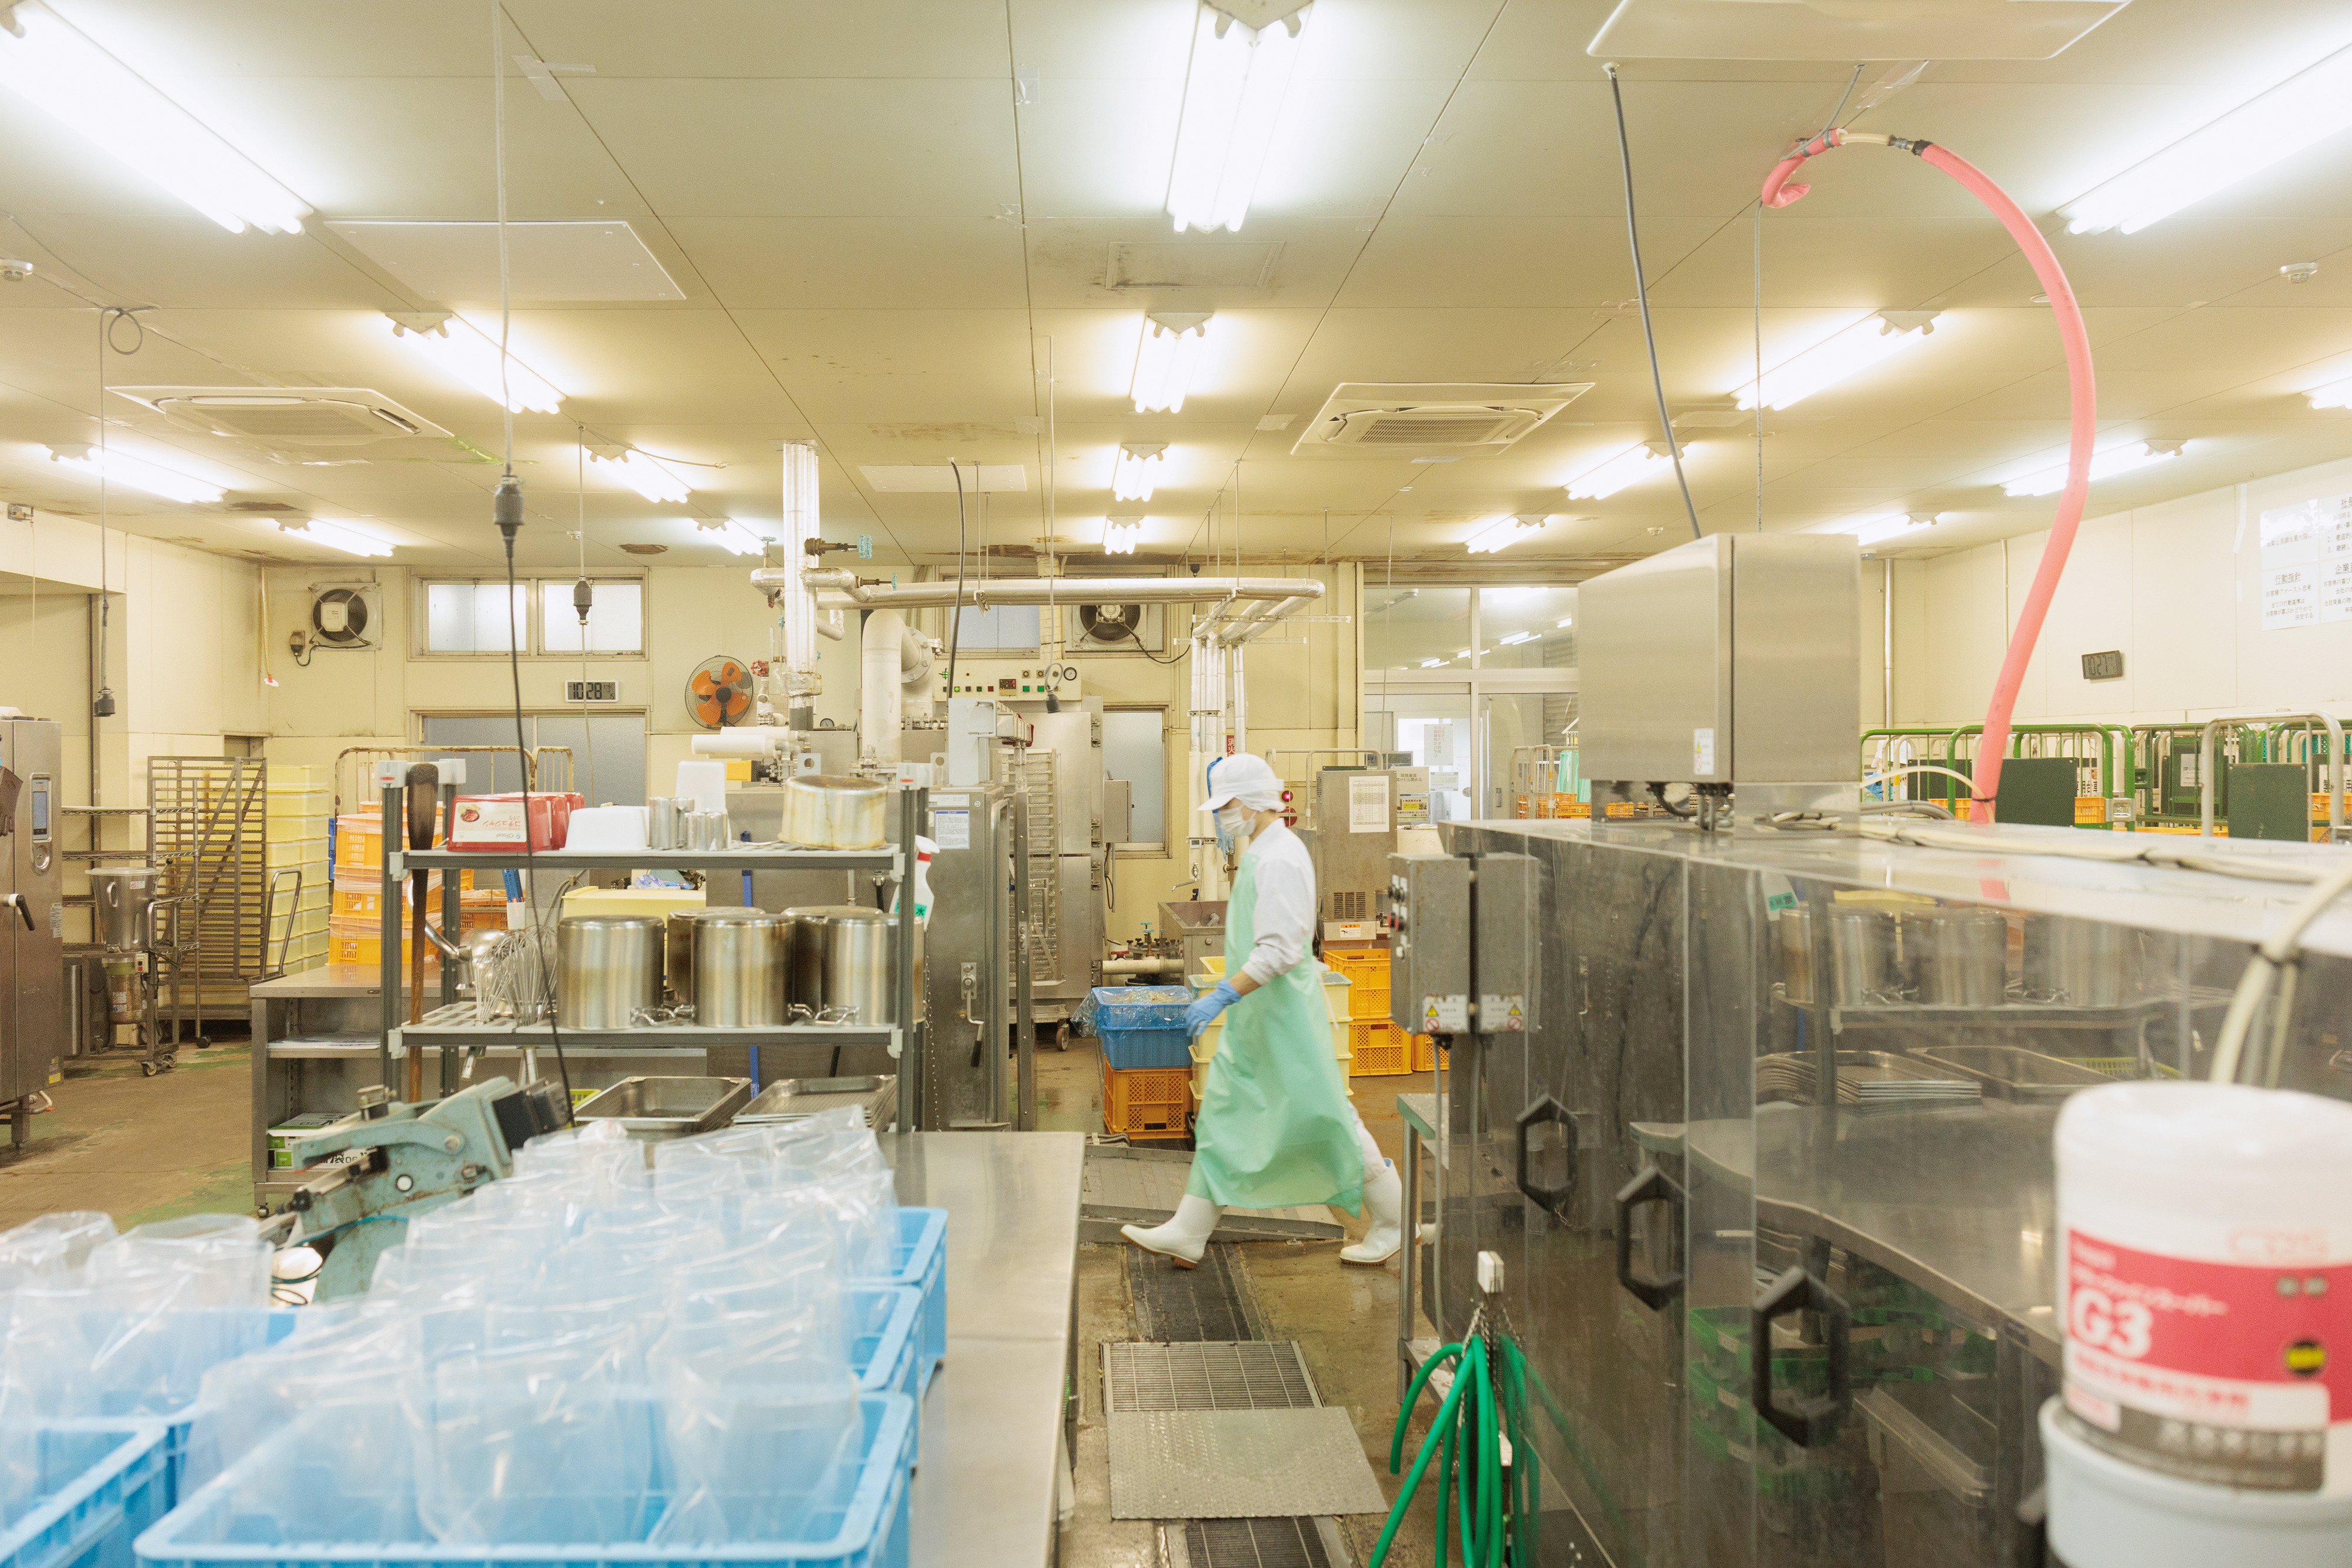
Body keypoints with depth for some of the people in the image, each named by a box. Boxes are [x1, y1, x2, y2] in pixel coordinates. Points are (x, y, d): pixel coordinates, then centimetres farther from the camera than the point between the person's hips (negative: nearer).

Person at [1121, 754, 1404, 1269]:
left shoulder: (1281, 858, -19)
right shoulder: (1260, 854, 12)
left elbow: (1280, 949, -27)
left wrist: (1222, 996, -28)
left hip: (1284, 1014, -10)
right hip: (1253, 1018, 10)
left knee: (1323, 1117, 0)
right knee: (1223, 1116, 9)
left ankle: (1393, 1219, 16)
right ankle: (1188, 1232, 14)